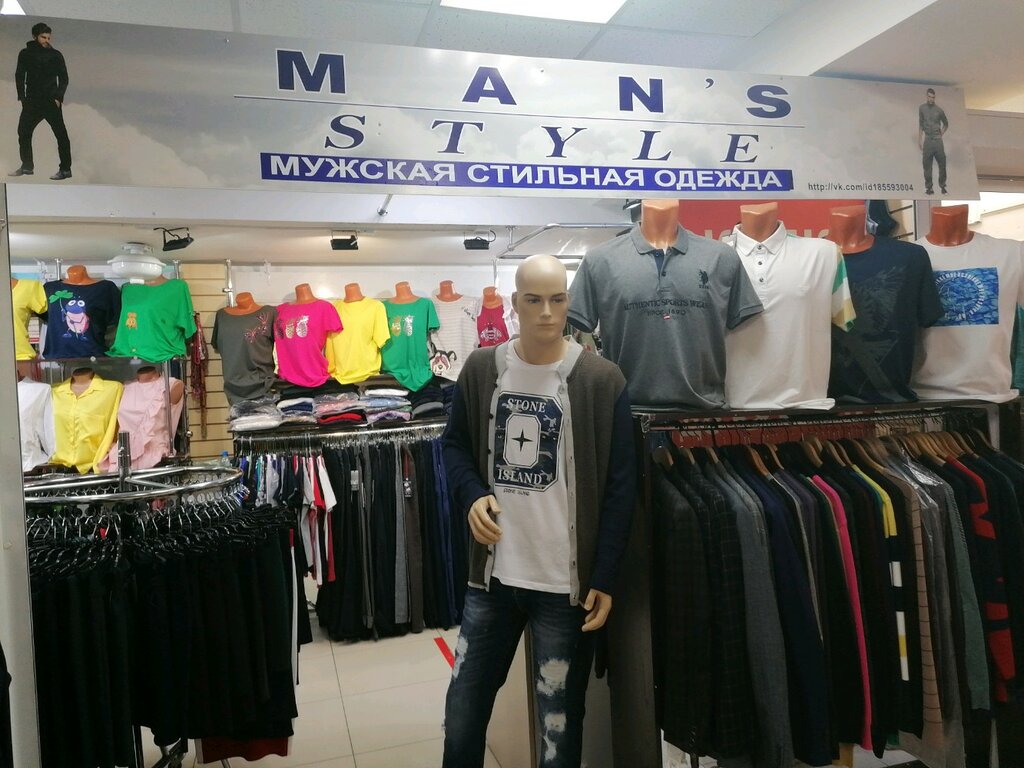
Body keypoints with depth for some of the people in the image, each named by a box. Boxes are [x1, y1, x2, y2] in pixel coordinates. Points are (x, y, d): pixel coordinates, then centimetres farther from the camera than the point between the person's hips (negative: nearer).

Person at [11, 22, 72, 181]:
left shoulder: (55, 55, 2)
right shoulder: (25, 54, 9)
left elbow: (63, 78, 2)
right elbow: (19, 76, 10)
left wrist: (58, 97, -9)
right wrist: (22, 97, 1)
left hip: (51, 102, -4)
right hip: (32, 102, 4)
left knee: (61, 134, -8)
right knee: (23, 132, 7)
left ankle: (65, 169, -5)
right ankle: (27, 166, 17)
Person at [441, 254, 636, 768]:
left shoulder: (602, 380, -8)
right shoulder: (481, 369, 1)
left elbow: (620, 486, -6)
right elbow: (454, 443, 12)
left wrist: (604, 578, -8)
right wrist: (471, 495, -9)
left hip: (567, 583, -3)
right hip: (490, 575, 3)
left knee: (560, 726, 14)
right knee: (461, 716, 16)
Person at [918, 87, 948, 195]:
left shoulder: (939, 109, 6)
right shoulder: (922, 108, 6)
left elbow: (946, 123, 19)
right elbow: (920, 125, 9)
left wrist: (941, 133, 9)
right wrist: (919, 139, 4)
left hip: (938, 139, 1)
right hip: (928, 140, 0)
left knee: (942, 163, -3)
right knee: (927, 164, -3)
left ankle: (942, 185, 4)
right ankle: (928, 187, 1)